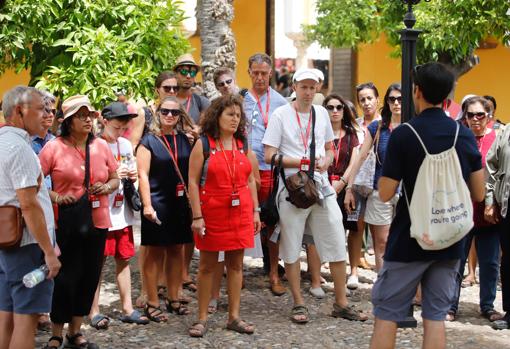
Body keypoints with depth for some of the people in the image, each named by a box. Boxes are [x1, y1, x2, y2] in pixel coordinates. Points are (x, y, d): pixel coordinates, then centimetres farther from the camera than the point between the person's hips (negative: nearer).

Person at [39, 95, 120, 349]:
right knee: (66, 279, -1)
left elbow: (115, 178, 15)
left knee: (89, 277, 10)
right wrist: (56, 197, -19)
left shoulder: (101, 146, 7)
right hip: (66, 223, -5)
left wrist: (107, 187, -6)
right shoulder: (54, 148, -7)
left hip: (97, 222, 5)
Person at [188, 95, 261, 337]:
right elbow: (193, 182, -7)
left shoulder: (243, 145, 10)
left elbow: (250, 180, 13)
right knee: (207, 266, 4)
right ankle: (202, 318, 12)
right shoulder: (203, 144, -4)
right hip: (212, 213, -4)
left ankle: (234, 317, 15)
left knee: (236, 264, 7)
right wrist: (197, 216, -13)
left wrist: (255, 211, 7)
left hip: (241, 212, 4)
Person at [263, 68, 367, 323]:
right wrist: (303, 162, -15)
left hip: (322, 187, 4)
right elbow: (269, 156, -8)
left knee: (337, 245, 4)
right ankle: (298, 304, 17)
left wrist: (326, 162, -4)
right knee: (291, 249, 4)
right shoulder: (281, 115, -4)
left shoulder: (321, 113, 10)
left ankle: (341, 303, 14)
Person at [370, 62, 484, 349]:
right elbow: (479, 194, 4)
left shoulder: (404, 134, -13)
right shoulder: (465, 135, 0)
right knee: (436, 316, 9)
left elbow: (385, 194, -11)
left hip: (409, 240, -4)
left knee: (387, 314, 6)